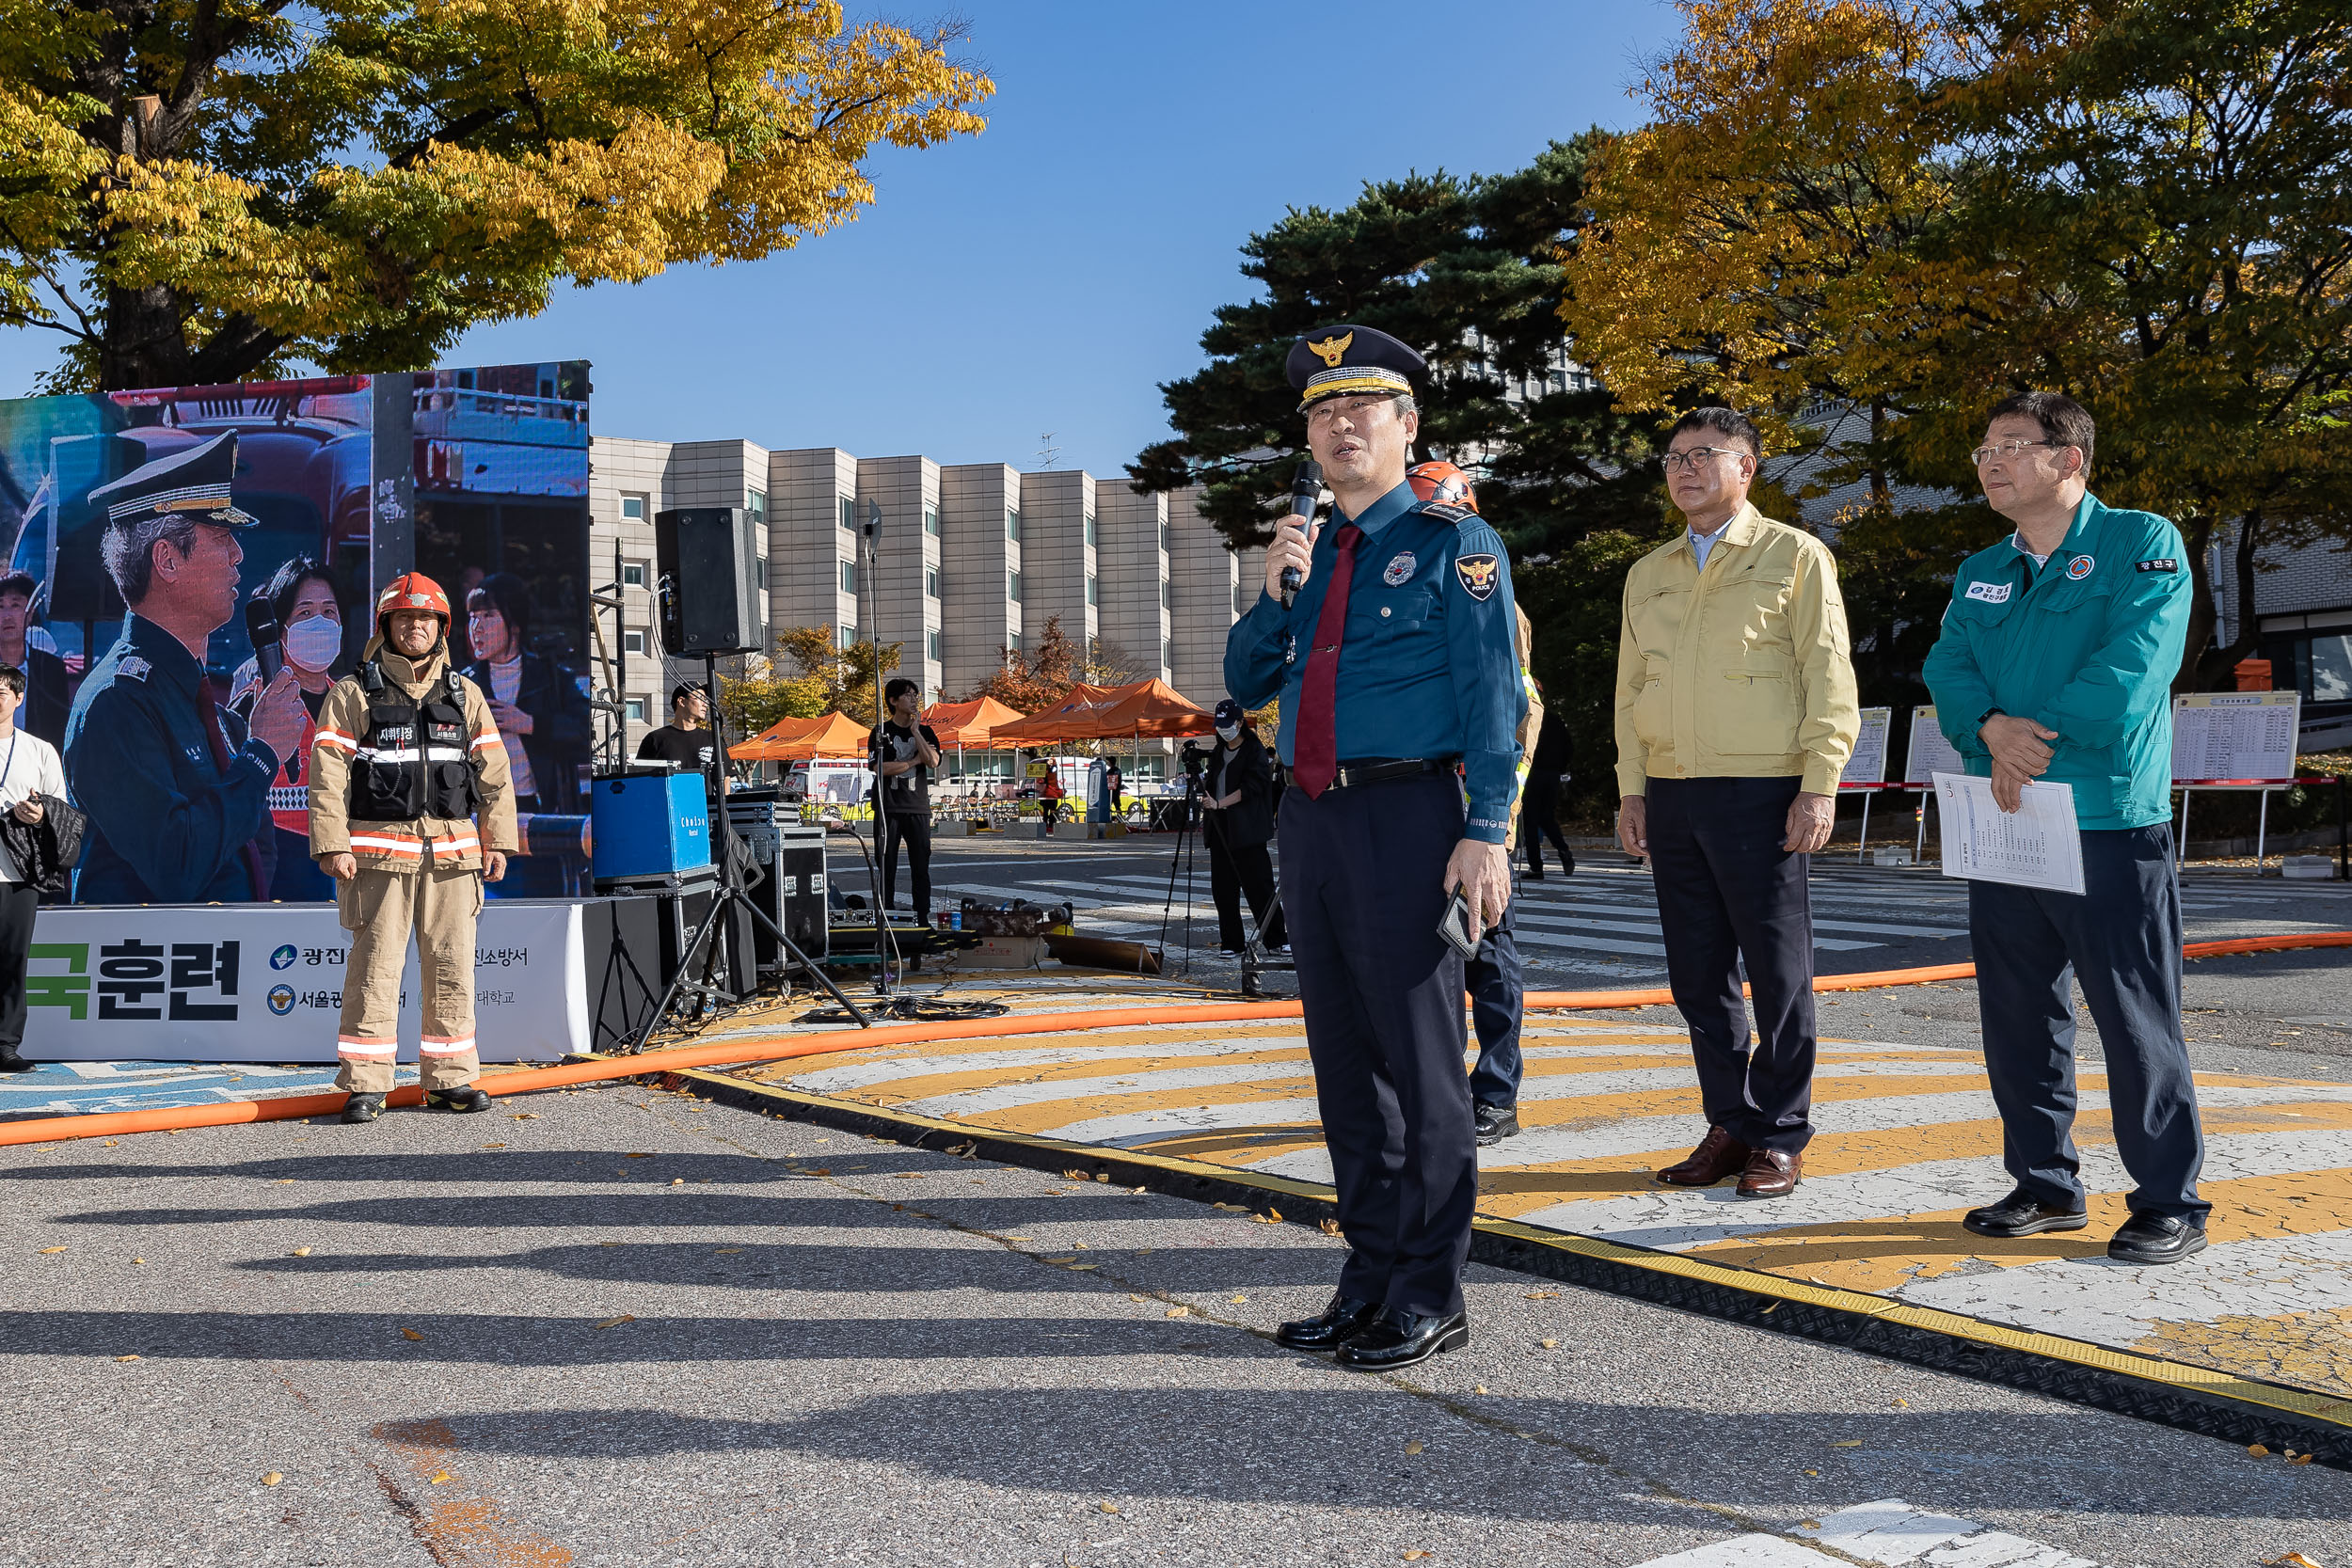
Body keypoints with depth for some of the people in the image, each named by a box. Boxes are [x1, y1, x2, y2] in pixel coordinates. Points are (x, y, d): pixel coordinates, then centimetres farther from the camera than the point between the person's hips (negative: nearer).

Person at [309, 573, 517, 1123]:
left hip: (451, 850, 3)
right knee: (375, 967, -3)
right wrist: (332, 844, -10)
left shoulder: (466, 696, 13)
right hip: (379, 849, -3)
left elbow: (493, 774, 14)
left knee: (452, 967, 5)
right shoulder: (353, 695, 3)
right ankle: (365, 1084, 3)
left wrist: (496, 840, 7)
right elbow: (328, 775, -2)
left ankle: (450, 1078, 13)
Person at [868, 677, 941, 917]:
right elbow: (879, 767, -9)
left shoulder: (925, 731, 12)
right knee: (887, 867, 0)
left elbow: (933, 761, -6)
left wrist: (915, 731, -7)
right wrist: (914, 761, -5)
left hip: (918, 807, 2)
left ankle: (923, 917, 4)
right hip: (889, 808, -2)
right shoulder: (881, 732, 4)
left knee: (921, 866, 1)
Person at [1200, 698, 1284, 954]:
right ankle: (1231, 941, 8)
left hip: (1246, 830, -6)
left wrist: (1219, 804, -19)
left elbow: (1250, 787, -13)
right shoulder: (1217, 752, 16)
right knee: (1222, 887, 3)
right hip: (1220, 828, 6)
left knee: (1258, 884, -7)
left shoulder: (1254, 750, -4)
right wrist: (1205, 817, 15)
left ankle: (1277, 939, -1)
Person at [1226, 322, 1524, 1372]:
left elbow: (1492, 696, -8)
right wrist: (1271, 594, 0)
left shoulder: (1454, 543, -1)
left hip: (1406, 818, -7)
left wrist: (1485, 833, -17)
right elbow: (1245, 687, 17)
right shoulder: (1307, 555, 18)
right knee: (1344, 1059, 12)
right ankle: (1370, 1276, 23)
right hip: (1311, 818, 7)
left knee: (1420, 1059, -2)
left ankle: (1429, 1299, 7)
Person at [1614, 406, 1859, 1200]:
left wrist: (1819, 786, -10)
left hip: (1761, 793, -5)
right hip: (1671, 796, 5)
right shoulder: (1648, 574, 17)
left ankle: (1781, 1137, 10)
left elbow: (1828, 676, -3)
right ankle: (1730, 1124, 18)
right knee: (1697, 972, 8)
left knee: (1778, 970, 0)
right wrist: (1631, 789, 10)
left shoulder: (1794, 556, 2)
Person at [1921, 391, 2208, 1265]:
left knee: (2135, 1018, -2)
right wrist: (1993, 728, -16)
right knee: (2018, 1016, 10)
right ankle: (2045, 1185, 22)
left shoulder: (2142, 544, -1)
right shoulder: (1979, 573, 17)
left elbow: (2131, 668, -14)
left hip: (2110, 826, -6)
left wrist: (2037, 743, -15)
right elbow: (1947, 668, 4)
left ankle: (2170, 1202, 8)